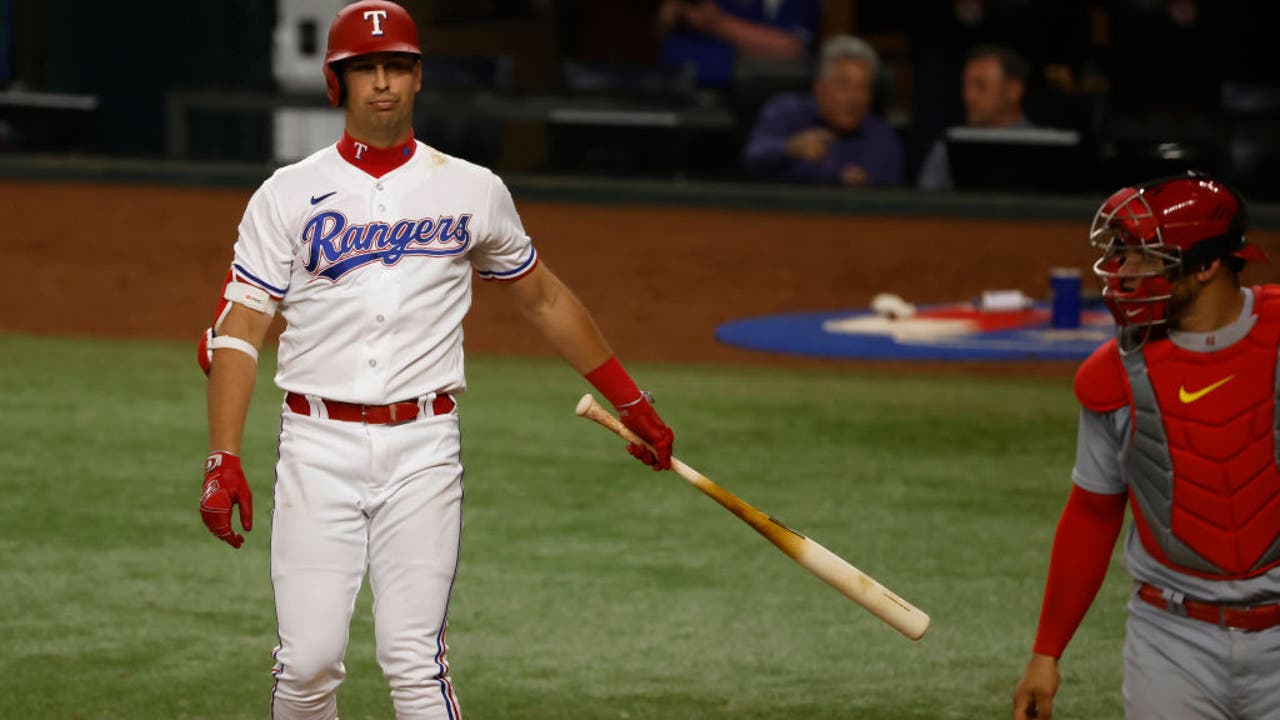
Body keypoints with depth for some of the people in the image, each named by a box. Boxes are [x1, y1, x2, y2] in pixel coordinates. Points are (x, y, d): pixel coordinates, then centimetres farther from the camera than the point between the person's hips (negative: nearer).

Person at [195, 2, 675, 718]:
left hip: (423, 449, 0)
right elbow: (238, 332, 0)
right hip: (319, 444, 0)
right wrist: (224, 461, -11)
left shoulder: (473, 190, 7)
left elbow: (545, 298, 20)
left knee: (415, 660, -8)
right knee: (309, 661, -5)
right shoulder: (289, 195, 4)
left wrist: (632, 402, 22)